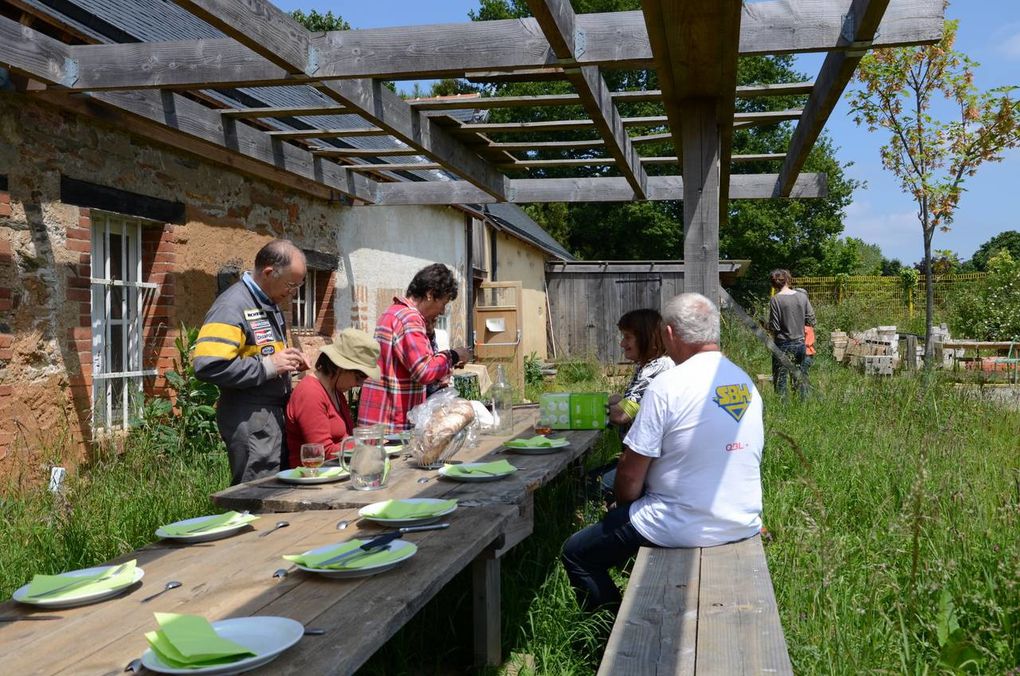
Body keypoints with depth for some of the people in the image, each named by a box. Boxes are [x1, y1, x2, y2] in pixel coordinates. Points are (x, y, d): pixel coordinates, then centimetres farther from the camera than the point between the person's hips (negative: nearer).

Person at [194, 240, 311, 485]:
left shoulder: (271, 304, 15)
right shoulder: (231, 307, -15)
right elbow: (208, 367, -25)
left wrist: (289, 359, 8)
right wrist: (268, 365, -21)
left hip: (276, 415, 9)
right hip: (251, 421, -9)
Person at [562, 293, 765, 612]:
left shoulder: (667, 387, -18)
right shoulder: (747, 383, 3)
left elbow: (630, 476, -15)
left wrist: (621, 509, 8)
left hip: (687, 529, -7)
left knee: (576, 553, 11)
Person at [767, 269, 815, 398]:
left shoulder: (776, 299, -13)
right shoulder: (802, 297, -1)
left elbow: (774, 327, -14)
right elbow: (811, 321, 2)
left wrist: (766, 326, 6)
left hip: (783, 344, -4)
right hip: (800, 343, 4)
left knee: (780, 379, 4)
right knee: (800, 376, 15)